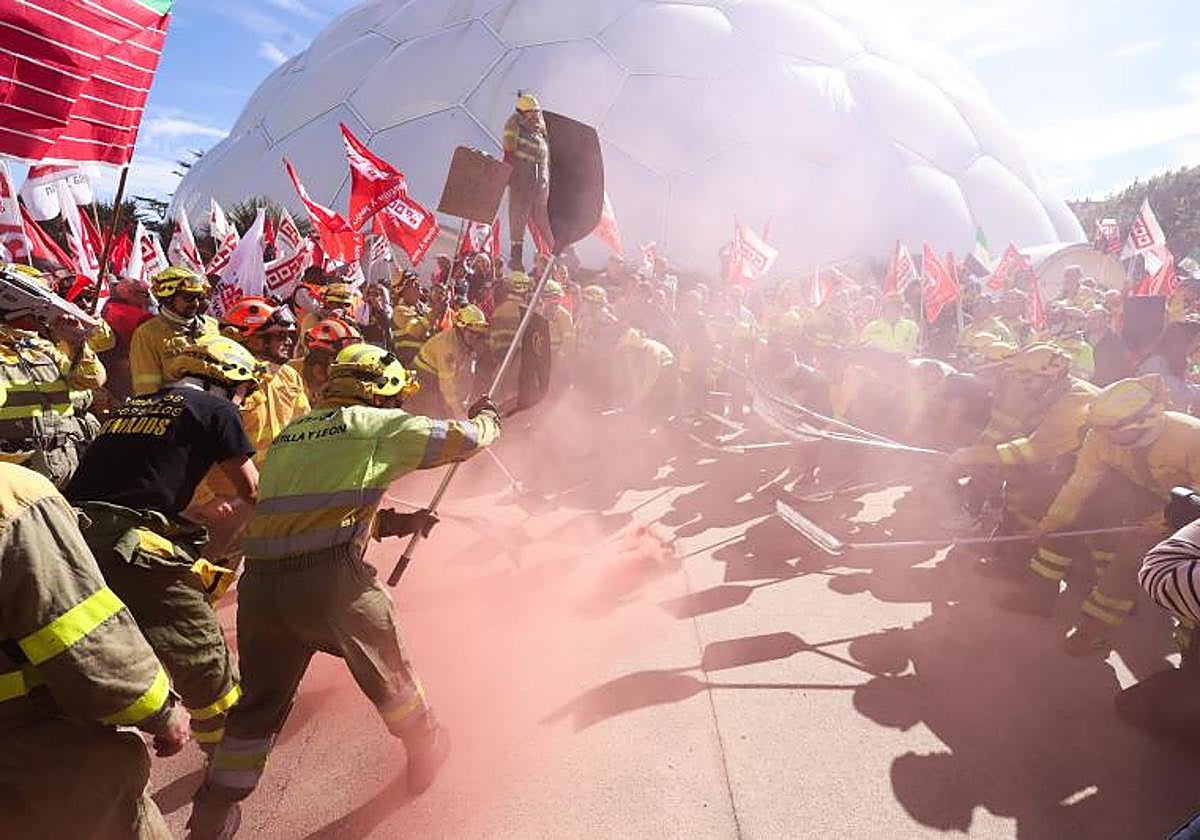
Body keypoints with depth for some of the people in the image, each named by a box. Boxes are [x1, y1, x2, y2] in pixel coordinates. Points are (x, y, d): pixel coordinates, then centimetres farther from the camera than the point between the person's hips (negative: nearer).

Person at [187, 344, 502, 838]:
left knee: (258, 705, 24)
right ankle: (425, 749, 43)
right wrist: (487, 419, 25)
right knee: (386, 672, 21)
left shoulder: (289, 435, 21)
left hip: (260, 586, 6)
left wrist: (395, 523, 29)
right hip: (332, 580, -5)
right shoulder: (376, 424, 1)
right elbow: (460, 439, 2)